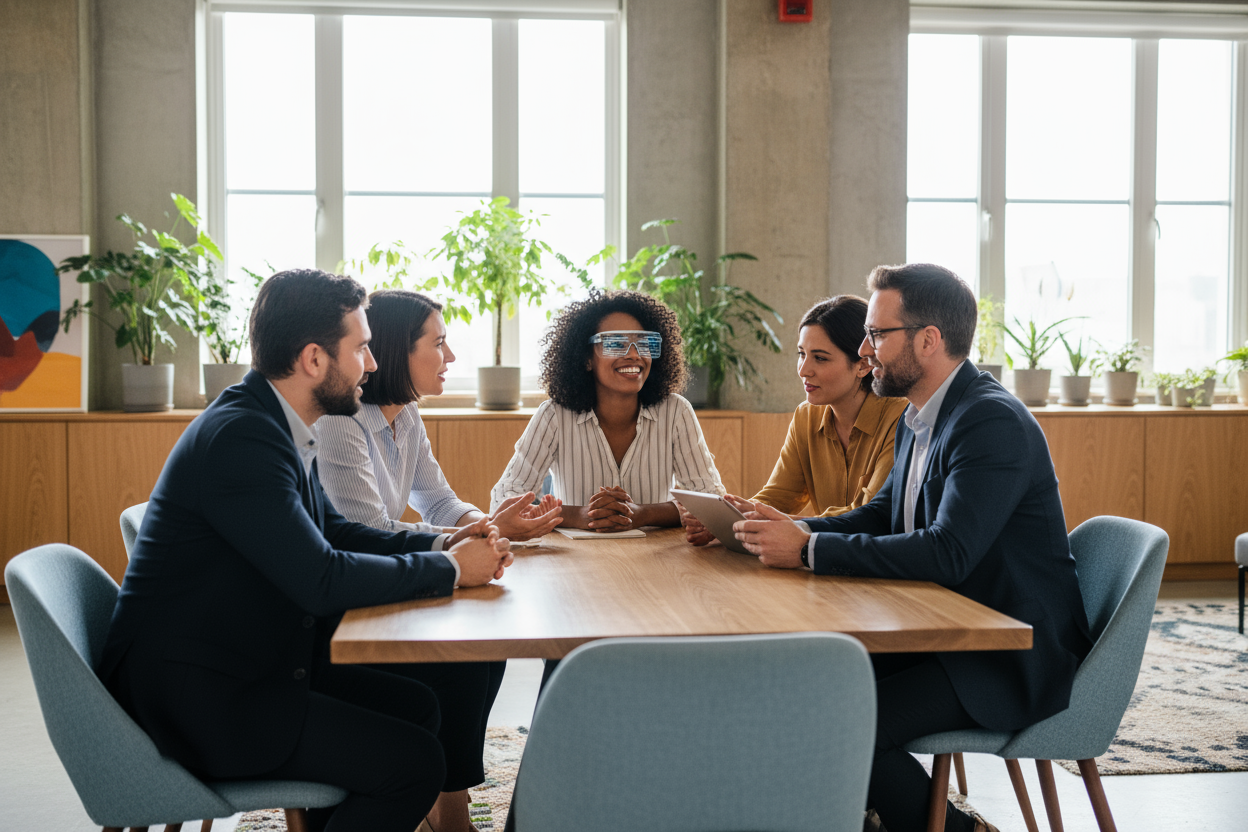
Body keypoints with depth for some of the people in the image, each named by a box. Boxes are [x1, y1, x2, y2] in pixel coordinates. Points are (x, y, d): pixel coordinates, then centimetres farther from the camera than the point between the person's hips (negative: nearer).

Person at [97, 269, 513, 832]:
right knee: (414, 762, -14)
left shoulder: (273, 425, 7)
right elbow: (322, 580, -27)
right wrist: (451, 570, -14)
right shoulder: (238, 436, -23)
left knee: (416, 706, 10)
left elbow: (332, 532, 17)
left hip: (247, 664, 10)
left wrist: (443, 544, 3)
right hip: (191, 697, -10)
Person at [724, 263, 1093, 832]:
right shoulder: (918, 419, 10)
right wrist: (793, 529, -2)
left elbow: (947, 552, -30)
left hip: (1017, 656, -9)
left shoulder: (993, 422, -20)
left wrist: (809, 550, -27)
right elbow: (881, 514, 16)